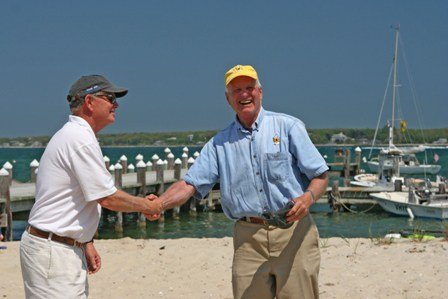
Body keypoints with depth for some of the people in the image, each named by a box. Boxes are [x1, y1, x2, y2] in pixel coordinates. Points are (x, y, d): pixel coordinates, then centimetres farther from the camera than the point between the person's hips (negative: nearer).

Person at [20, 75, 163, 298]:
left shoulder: (72, 135, 16)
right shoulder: (81, 138, -16)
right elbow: (108, 198, -16)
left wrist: (86, 244, 19)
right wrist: (147, 206, -1)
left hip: (68, 247, 10)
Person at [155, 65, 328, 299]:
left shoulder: (288, 127, 4)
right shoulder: (219, 143, 13)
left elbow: (320, 175, 2)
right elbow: (189, 184, 6)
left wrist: (308, 198, -20)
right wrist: (157, 204, -12)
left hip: (293, 231, -2)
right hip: (248, 239, 2)